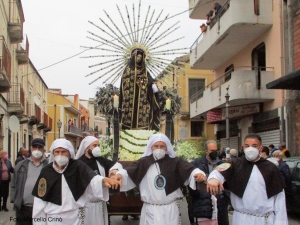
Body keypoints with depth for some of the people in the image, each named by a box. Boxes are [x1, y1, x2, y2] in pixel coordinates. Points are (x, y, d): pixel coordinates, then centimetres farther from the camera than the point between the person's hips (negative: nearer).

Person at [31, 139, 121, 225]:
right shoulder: (46, 171, -2)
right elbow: (40, 199, 0)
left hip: (75, 218, 0)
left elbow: (93, 179, -24)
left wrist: (104, 180, -46)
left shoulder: (78, 166, -5)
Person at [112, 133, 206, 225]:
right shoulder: (144, 162, 0)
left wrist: (198, 173, -33)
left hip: (170, 208, 1)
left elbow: (189, 169, -11)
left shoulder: (174, 161, 1)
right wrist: (119, 174, -32)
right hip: (150, 209, -1)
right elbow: (129, 171, -11)